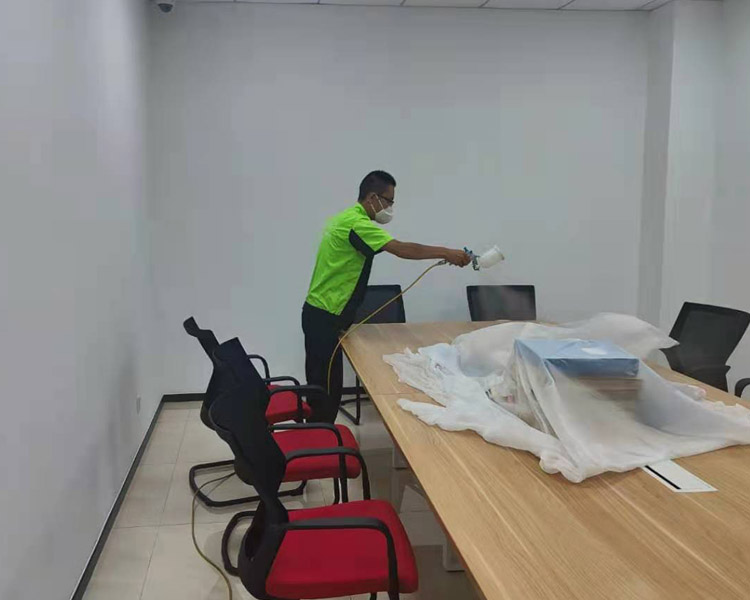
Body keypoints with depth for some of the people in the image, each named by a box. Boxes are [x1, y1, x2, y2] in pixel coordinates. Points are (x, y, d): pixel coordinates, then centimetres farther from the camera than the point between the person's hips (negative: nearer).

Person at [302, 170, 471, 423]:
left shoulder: (347, 218, 14)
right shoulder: (357, 223, -19)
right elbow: (402, 249, -26)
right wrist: (446, 253, -21)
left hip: (322, 314, 10)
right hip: (326, 318, -10)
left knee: (323, 384, 14)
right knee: (326, 386, -5)